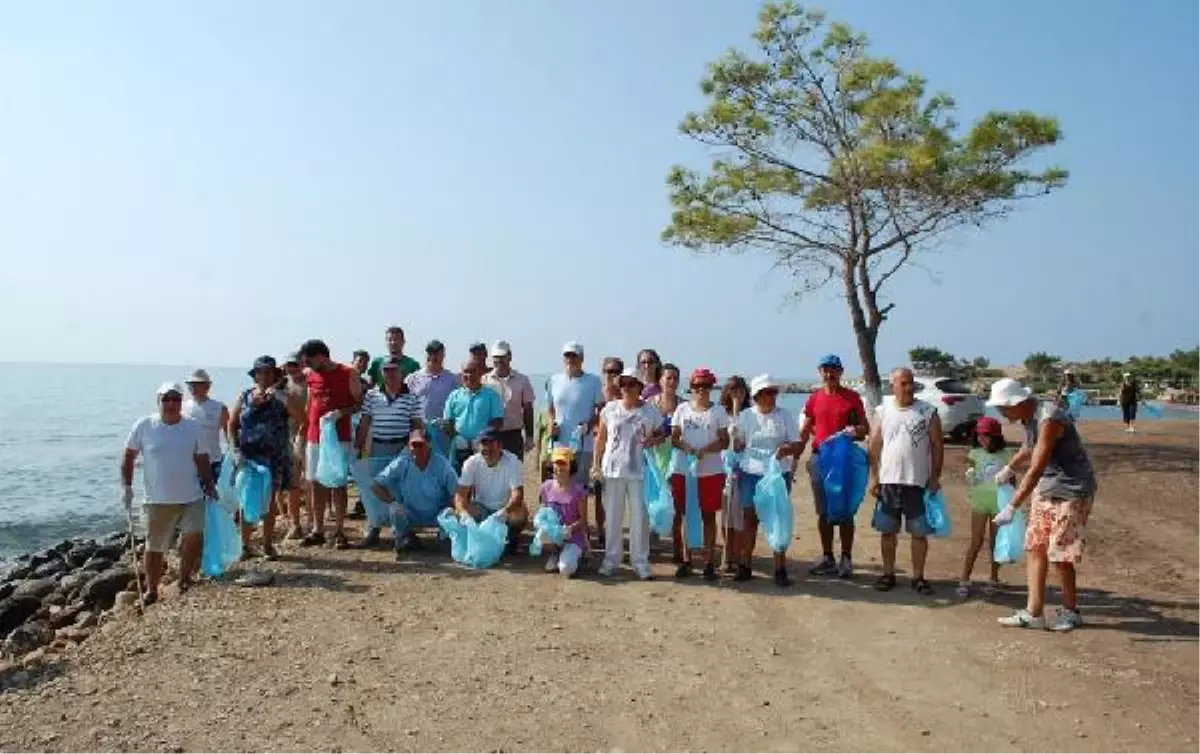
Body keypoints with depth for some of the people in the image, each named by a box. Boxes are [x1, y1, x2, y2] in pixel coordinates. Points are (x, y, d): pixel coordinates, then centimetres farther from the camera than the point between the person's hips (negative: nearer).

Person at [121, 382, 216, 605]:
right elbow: (128, 457, 4)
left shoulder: (193, 426, 2)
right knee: (154, 547, 9)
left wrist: (210, 485, 4)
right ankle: (151, 590, 28)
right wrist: (127, 486, -2)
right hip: (157, 500, -1)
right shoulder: (143, 426, -3)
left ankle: (184, 579, 10)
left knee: (194, 537, -13)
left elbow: (202, 459, 9)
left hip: (191, 497, 1)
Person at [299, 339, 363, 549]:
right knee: (315, 484, 7)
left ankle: (339, 532, 5)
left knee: (338, 484, -1)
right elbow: (309, 406, 19)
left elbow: (359, 403, -6)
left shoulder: (348, 374, -5)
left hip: (339, 438, -5)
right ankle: (317, 530, 15)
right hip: (314, 438, 5)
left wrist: (339, 413, -19)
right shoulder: (310, 376, 9)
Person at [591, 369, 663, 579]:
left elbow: (660, 434, 9)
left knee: (639, 517, 3)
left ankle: (640, 561, 15)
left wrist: (652, 440, -14)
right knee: (612, 516, 9)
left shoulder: (650, 412, -2)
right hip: (612, 469, 1)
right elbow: (600, 438, 7)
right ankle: (611, 559, 21)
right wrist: (595, 464, 3)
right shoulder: (610, 408, 2)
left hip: (638, 471, -1)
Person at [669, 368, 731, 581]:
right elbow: (674, 438, 5)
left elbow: (724, 442, -1)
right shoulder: (682, 409, 8)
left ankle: (709, 562, 10)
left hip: (711, 470, -1)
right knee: (684, 515, 5)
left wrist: (705, 450, -17)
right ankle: (685, 560, 15)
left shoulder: (718, 411, 4)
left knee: (708, 515, 4)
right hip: (683, 469, 1)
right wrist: (685, 447, -16)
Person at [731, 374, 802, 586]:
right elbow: (738, 446, 11)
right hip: (750, 474, 1)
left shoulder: (785, 415, 1)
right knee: (750, 519, 7)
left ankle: (780, 569, 9)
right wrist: (735, 438, -10)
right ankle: (745, 565, 16)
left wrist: (787, 449, -19)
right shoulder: (746, 416, 4)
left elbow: (798, 445, 0)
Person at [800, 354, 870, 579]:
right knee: (823, 512, 8)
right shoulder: (814, 399, 8)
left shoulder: (852, 397, 0)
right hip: (820, 458, 3)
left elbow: (865, 428, 4)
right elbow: (804, 431, 9)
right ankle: (827, 558, 18)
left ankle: (846, 559, 10)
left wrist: (854, 430, -19)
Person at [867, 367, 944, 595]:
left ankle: (918, 576, 17)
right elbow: (874, 446, 4)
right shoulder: (882, 411, 2)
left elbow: (937, 446, 2)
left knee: (919, 532, 5)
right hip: (888, 482, 1)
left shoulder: (928, 412, -1)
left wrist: (935, 477, -3)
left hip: (918, 482, -1)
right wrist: (874, 477, -1)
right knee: (887, 531, 8)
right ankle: (888, 573, 20)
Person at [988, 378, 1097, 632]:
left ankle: (1071, 611, 18)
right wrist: (1009, 467, 35)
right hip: (1044, 490, 9)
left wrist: (1011, 507, -32)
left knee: (1059, 555, -2)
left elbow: (1036, 470, -30)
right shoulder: (1029, 419, 4)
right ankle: (1033, 613, 8)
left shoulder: (1049, 420, -25)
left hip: (1070, 493, -9)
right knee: (1035, 549, 5)